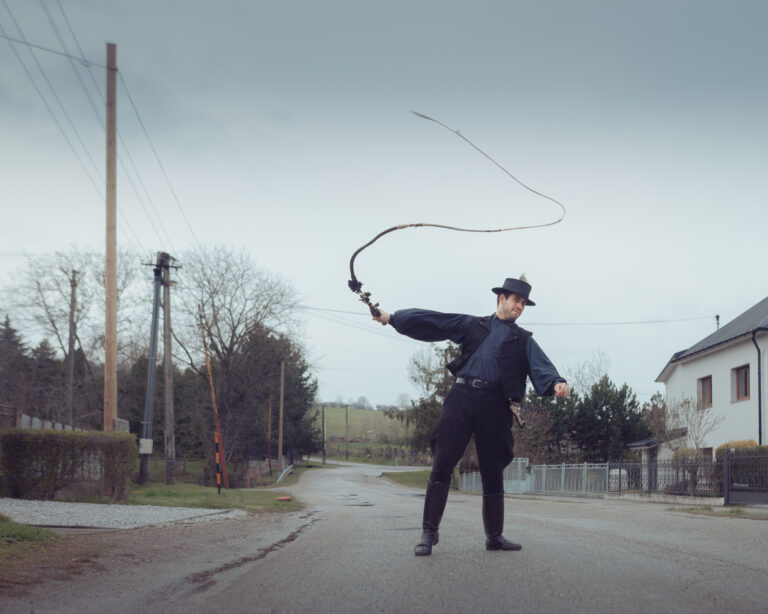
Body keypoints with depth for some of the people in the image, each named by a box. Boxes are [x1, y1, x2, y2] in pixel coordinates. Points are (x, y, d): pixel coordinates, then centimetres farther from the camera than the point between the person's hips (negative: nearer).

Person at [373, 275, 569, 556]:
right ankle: (429, 531, -6)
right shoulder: (474, 325, 18)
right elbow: (432, 321, 16)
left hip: (494, 404, 1)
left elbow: (540, 365, -2)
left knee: (493, 472, 6)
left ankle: (494, 536, 17)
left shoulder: (523, 340, 16)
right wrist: (392, 317, 10)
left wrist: (556, 383, -25)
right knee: (442, 463, -10)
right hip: (462, 396, -1)